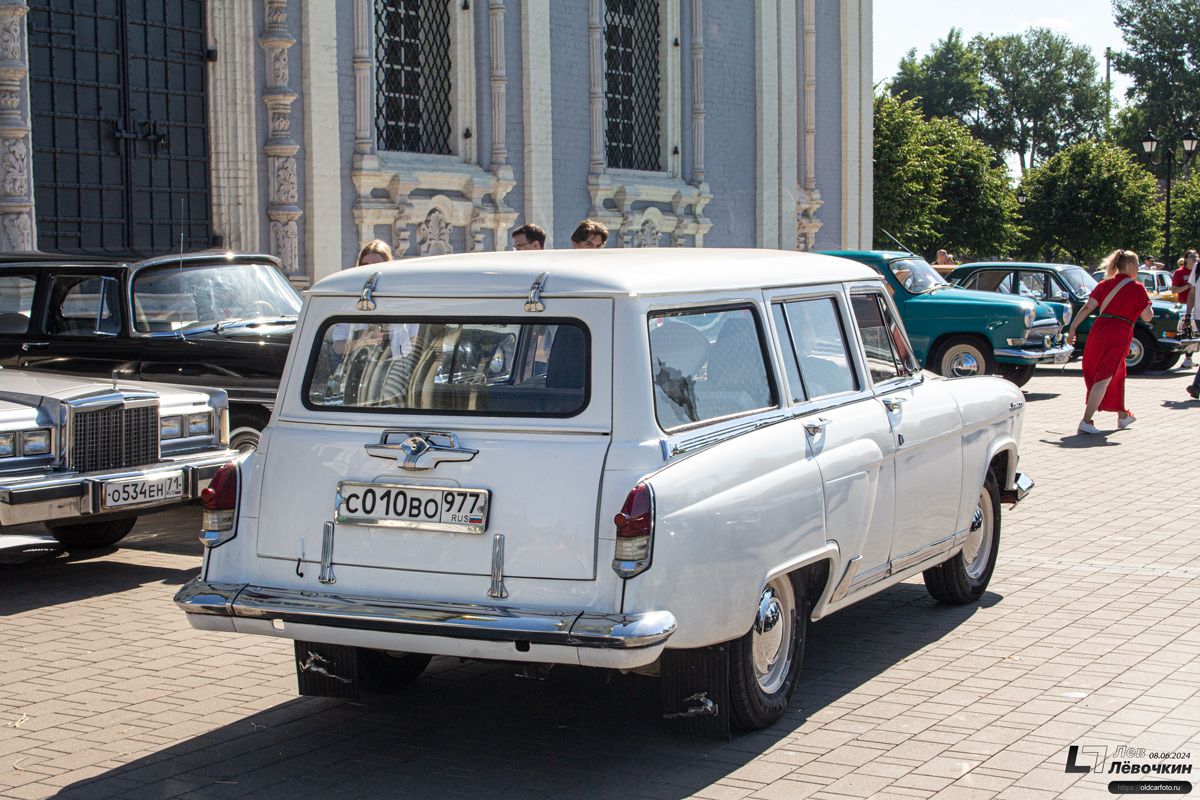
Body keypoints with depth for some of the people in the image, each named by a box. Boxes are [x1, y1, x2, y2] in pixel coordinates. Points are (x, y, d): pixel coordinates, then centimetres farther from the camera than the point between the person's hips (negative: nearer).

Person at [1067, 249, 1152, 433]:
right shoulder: (1137, 288, -1)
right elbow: (1147, 317, -1)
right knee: (1104, 378, -8)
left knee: (1118, 373, 24)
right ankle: (1086, 421, -18)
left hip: (1099, 331, 6)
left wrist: (1072, 328, 0)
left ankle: (1123, 416, 38)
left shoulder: (1105, 284, 11)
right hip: (1120, 335, -6)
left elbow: (1087, 308, 1)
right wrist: (1146, 301, 17)